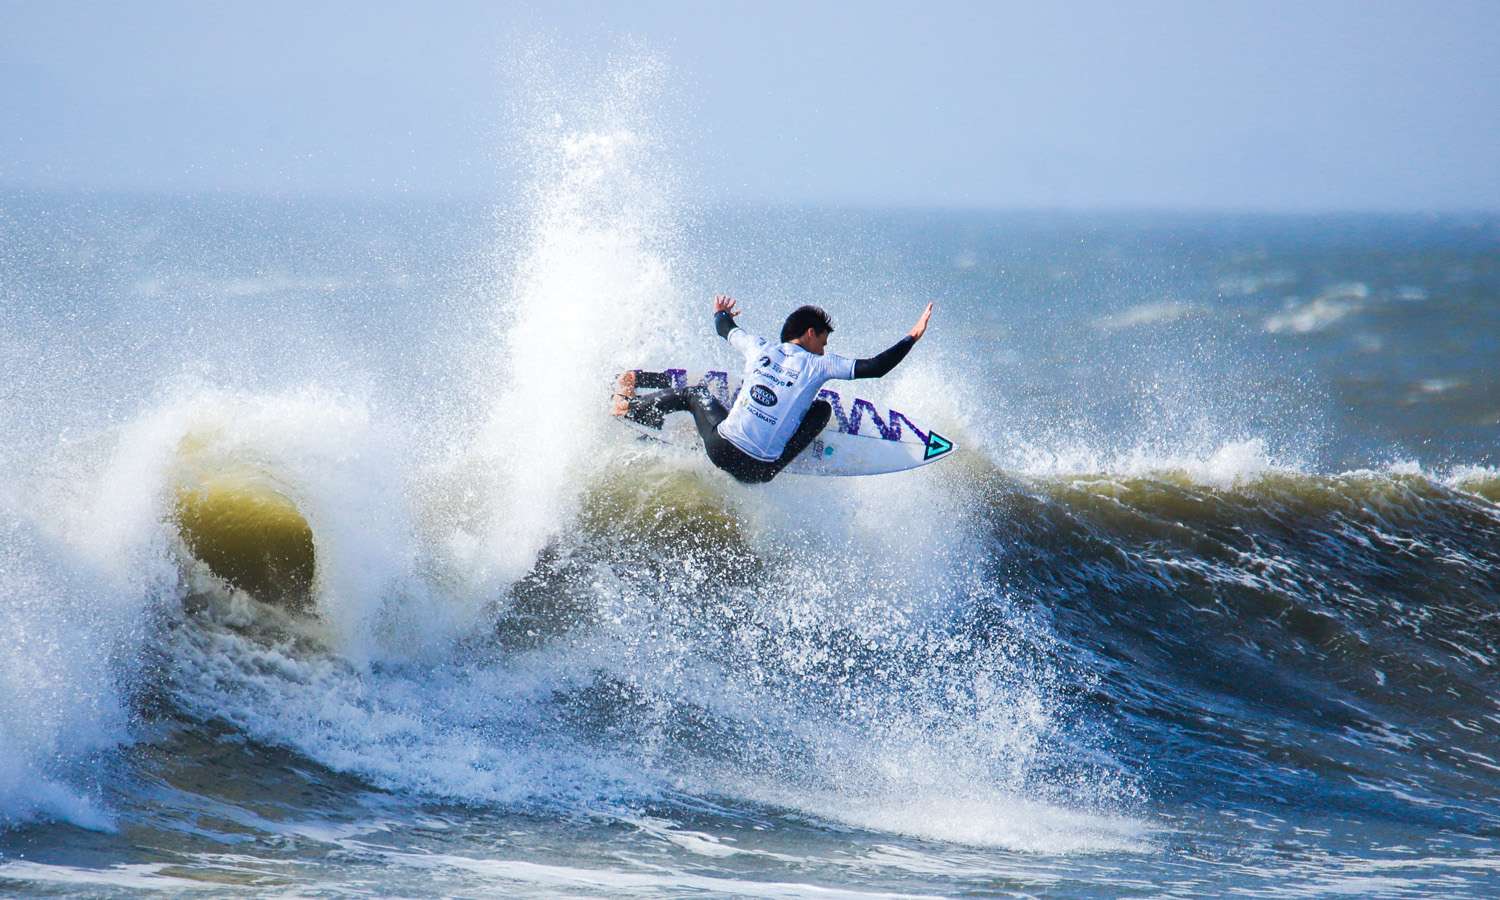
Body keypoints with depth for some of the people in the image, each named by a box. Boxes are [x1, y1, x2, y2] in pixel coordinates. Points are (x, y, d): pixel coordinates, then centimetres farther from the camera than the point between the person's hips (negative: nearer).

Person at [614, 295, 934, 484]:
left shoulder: (760, 348, 7)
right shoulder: (818, 365, -4)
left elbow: (726, 330, 28)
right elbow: (875, 367, -9)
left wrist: (721, 314, 52)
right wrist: (912, 337, 0)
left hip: (720, 448, 3)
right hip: (759, 470, -3)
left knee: (694, 393, 32)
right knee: (823, 408, 13)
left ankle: (630, 408, 40)